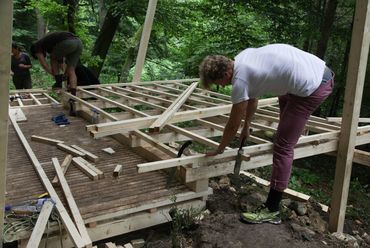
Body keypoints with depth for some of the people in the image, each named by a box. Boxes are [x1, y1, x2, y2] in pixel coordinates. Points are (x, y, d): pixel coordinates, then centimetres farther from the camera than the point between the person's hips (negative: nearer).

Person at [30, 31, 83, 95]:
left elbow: (44, 65, 13)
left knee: (53, 58, 23)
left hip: (67, 43, -7)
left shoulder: (37, 46, 19)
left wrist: (57, 77, 19)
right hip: (78, 42, 7)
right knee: (71, 70, 11)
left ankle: (58, 82, 19)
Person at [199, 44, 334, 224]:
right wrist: (246, 126, 33)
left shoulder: (240, 80, -17)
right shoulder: (243, 56, 9)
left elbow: (233, 125, -6)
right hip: (322, 70, 9)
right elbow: (253, 97, 23)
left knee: (282, 147, -5)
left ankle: (271, 210, 3)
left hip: (313, 87, -9)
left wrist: (219, 150, 10)